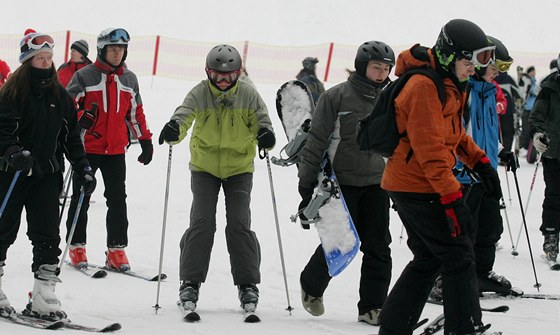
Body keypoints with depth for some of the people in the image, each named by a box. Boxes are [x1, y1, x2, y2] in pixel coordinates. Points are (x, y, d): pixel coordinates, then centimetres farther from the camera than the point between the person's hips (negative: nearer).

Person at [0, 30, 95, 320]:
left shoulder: (59, 95, 10)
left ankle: (44, 299, -1)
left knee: (47, 236, -2)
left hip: (47, 175, 4)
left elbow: (71, 135, 14)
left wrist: (82, 168, 8)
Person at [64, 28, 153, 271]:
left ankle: (117, 249, 3)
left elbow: (136, 113, 18)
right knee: (81, 198, 4)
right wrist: (80, 117, -23)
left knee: (117, 199, -1)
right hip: (86, 148, -3)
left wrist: (146, 141, 16)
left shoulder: (129, 80, 11)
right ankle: (77, 247, 13)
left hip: (116, 150, 3)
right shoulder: (84, 76, -3)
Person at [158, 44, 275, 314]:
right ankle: (190, 282, -1)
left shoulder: (248, 95, -7)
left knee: (239, 224, -7)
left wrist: (265, 135, -29)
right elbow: (184, 115, -22)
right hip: (204, 167, 0)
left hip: (239, 168, 0)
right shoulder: (199, 94, -10)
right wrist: (174, 129, -45)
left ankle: (247, 284, 3)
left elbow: (261, 120, -5)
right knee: (202, 222, -9)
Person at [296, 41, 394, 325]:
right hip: (341, 182, -4)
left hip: (376, 184, 5)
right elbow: (317, 141, -6)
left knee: (378, 248, 1)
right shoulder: (337, 97, -7)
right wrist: (307, 183, -8)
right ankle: (312, 286, 26)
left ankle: (372, 306, 9)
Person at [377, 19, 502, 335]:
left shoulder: (452, 84, 12)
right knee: (459, 258, -5)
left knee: (429, 260, 15)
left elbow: (454, 131, 26)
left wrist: (480, 162, 14)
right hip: (418, 187, -10)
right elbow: (430, 149, -25)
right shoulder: (424, 87, -21)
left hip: (409, 186, 10)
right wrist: (452, 198, -26)